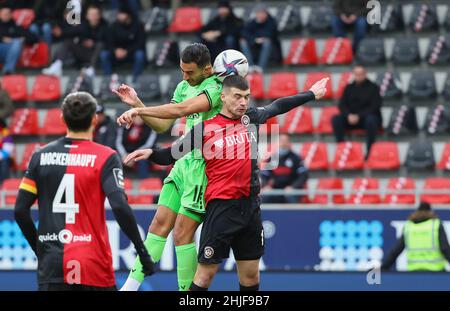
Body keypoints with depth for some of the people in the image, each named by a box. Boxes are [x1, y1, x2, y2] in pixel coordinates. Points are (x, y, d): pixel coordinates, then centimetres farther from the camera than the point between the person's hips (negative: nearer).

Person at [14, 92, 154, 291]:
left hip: (51, 266, 3)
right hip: (93, 267, -2)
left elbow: (20, 210, 6)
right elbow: (120, 207, -15)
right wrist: (142, 251, -6)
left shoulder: (40, 156, 7)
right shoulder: (105, 157, -4)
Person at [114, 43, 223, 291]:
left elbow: (182, 109, -30)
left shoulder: (219, 86, -17)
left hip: (205, 166, -8)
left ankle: (187, 290, 1)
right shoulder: (185, 86, 11)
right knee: (160, 224, 5)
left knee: (182, 233, -9)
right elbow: (163, 125, 16)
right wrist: (137, 104, 1)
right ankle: (131, 285, 7)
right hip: (185, 161, 8)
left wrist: (138, 111, -29)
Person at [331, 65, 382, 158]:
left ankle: (370, 151, -34)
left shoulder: (373, 87, 0)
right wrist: (349, 115, -16)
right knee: (336, 119, -22)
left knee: (370, 120, -39)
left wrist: (359, 116, -20)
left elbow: (374, 107, -8)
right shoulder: (349, 88, 12)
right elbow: (342, 105, 7)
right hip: (351, 118, 4)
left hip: (369, 116, -4)